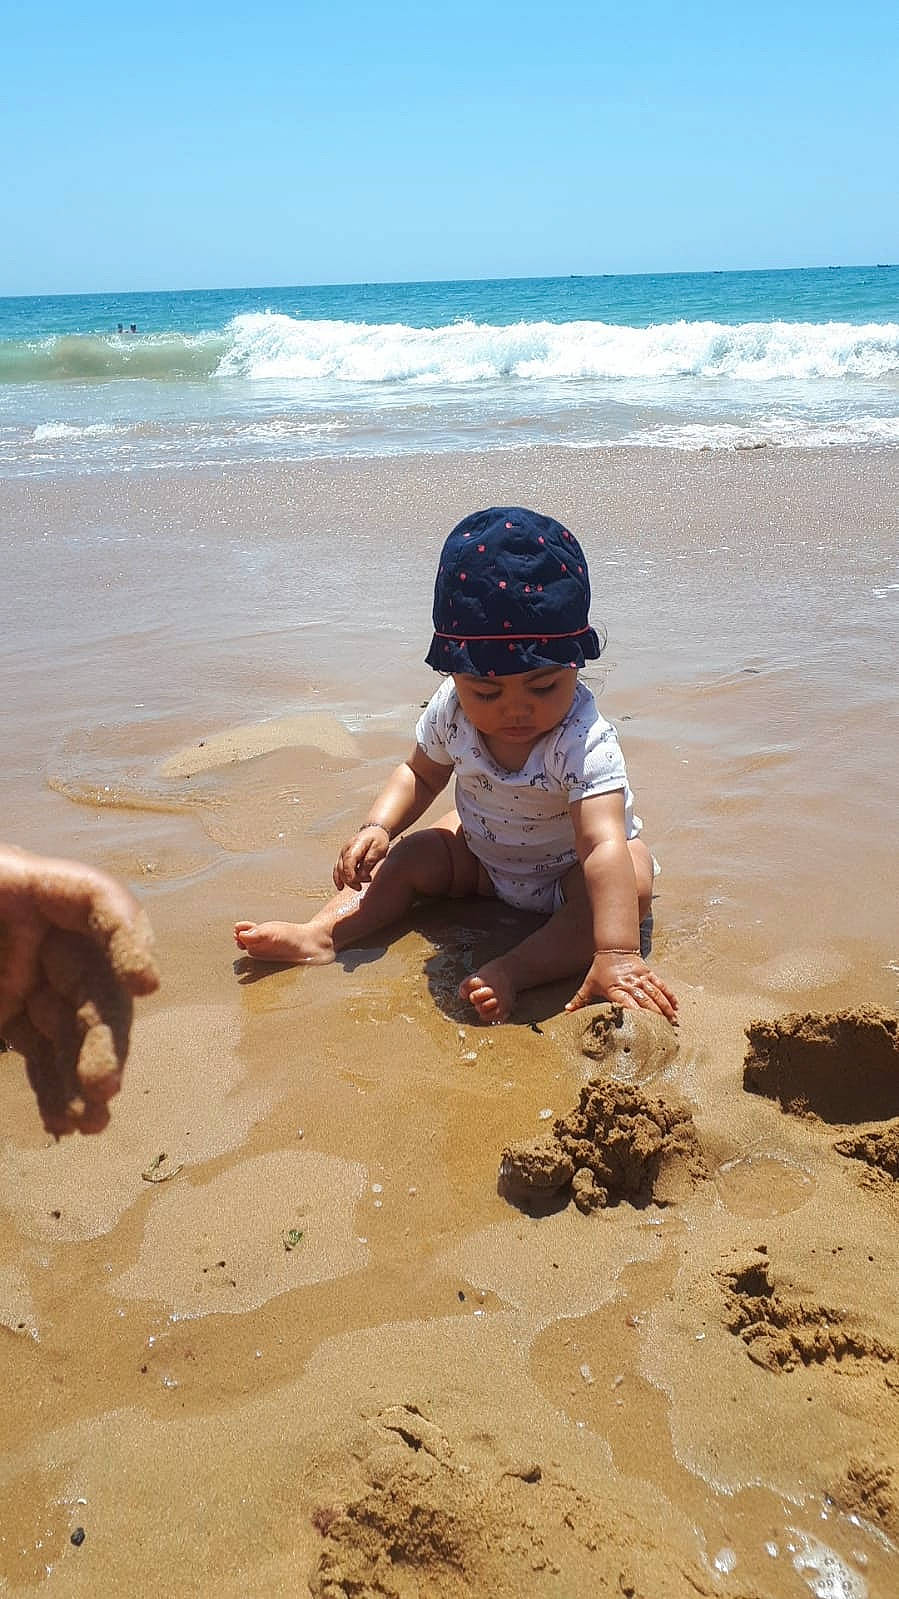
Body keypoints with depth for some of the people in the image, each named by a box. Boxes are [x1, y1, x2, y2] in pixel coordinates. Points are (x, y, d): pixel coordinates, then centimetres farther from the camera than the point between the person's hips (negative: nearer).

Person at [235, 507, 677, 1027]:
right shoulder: (451, 711, -20)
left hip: (570, 867, -5)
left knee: (631, 888, -31)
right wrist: (378, 828, -19)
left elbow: (604, 844, -48)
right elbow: (422, 773, -1)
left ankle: (514, 971, -40)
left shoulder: (584, 739, -37)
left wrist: (615, 955, -58)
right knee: (409, 857, -6)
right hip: (485, 854, 5)